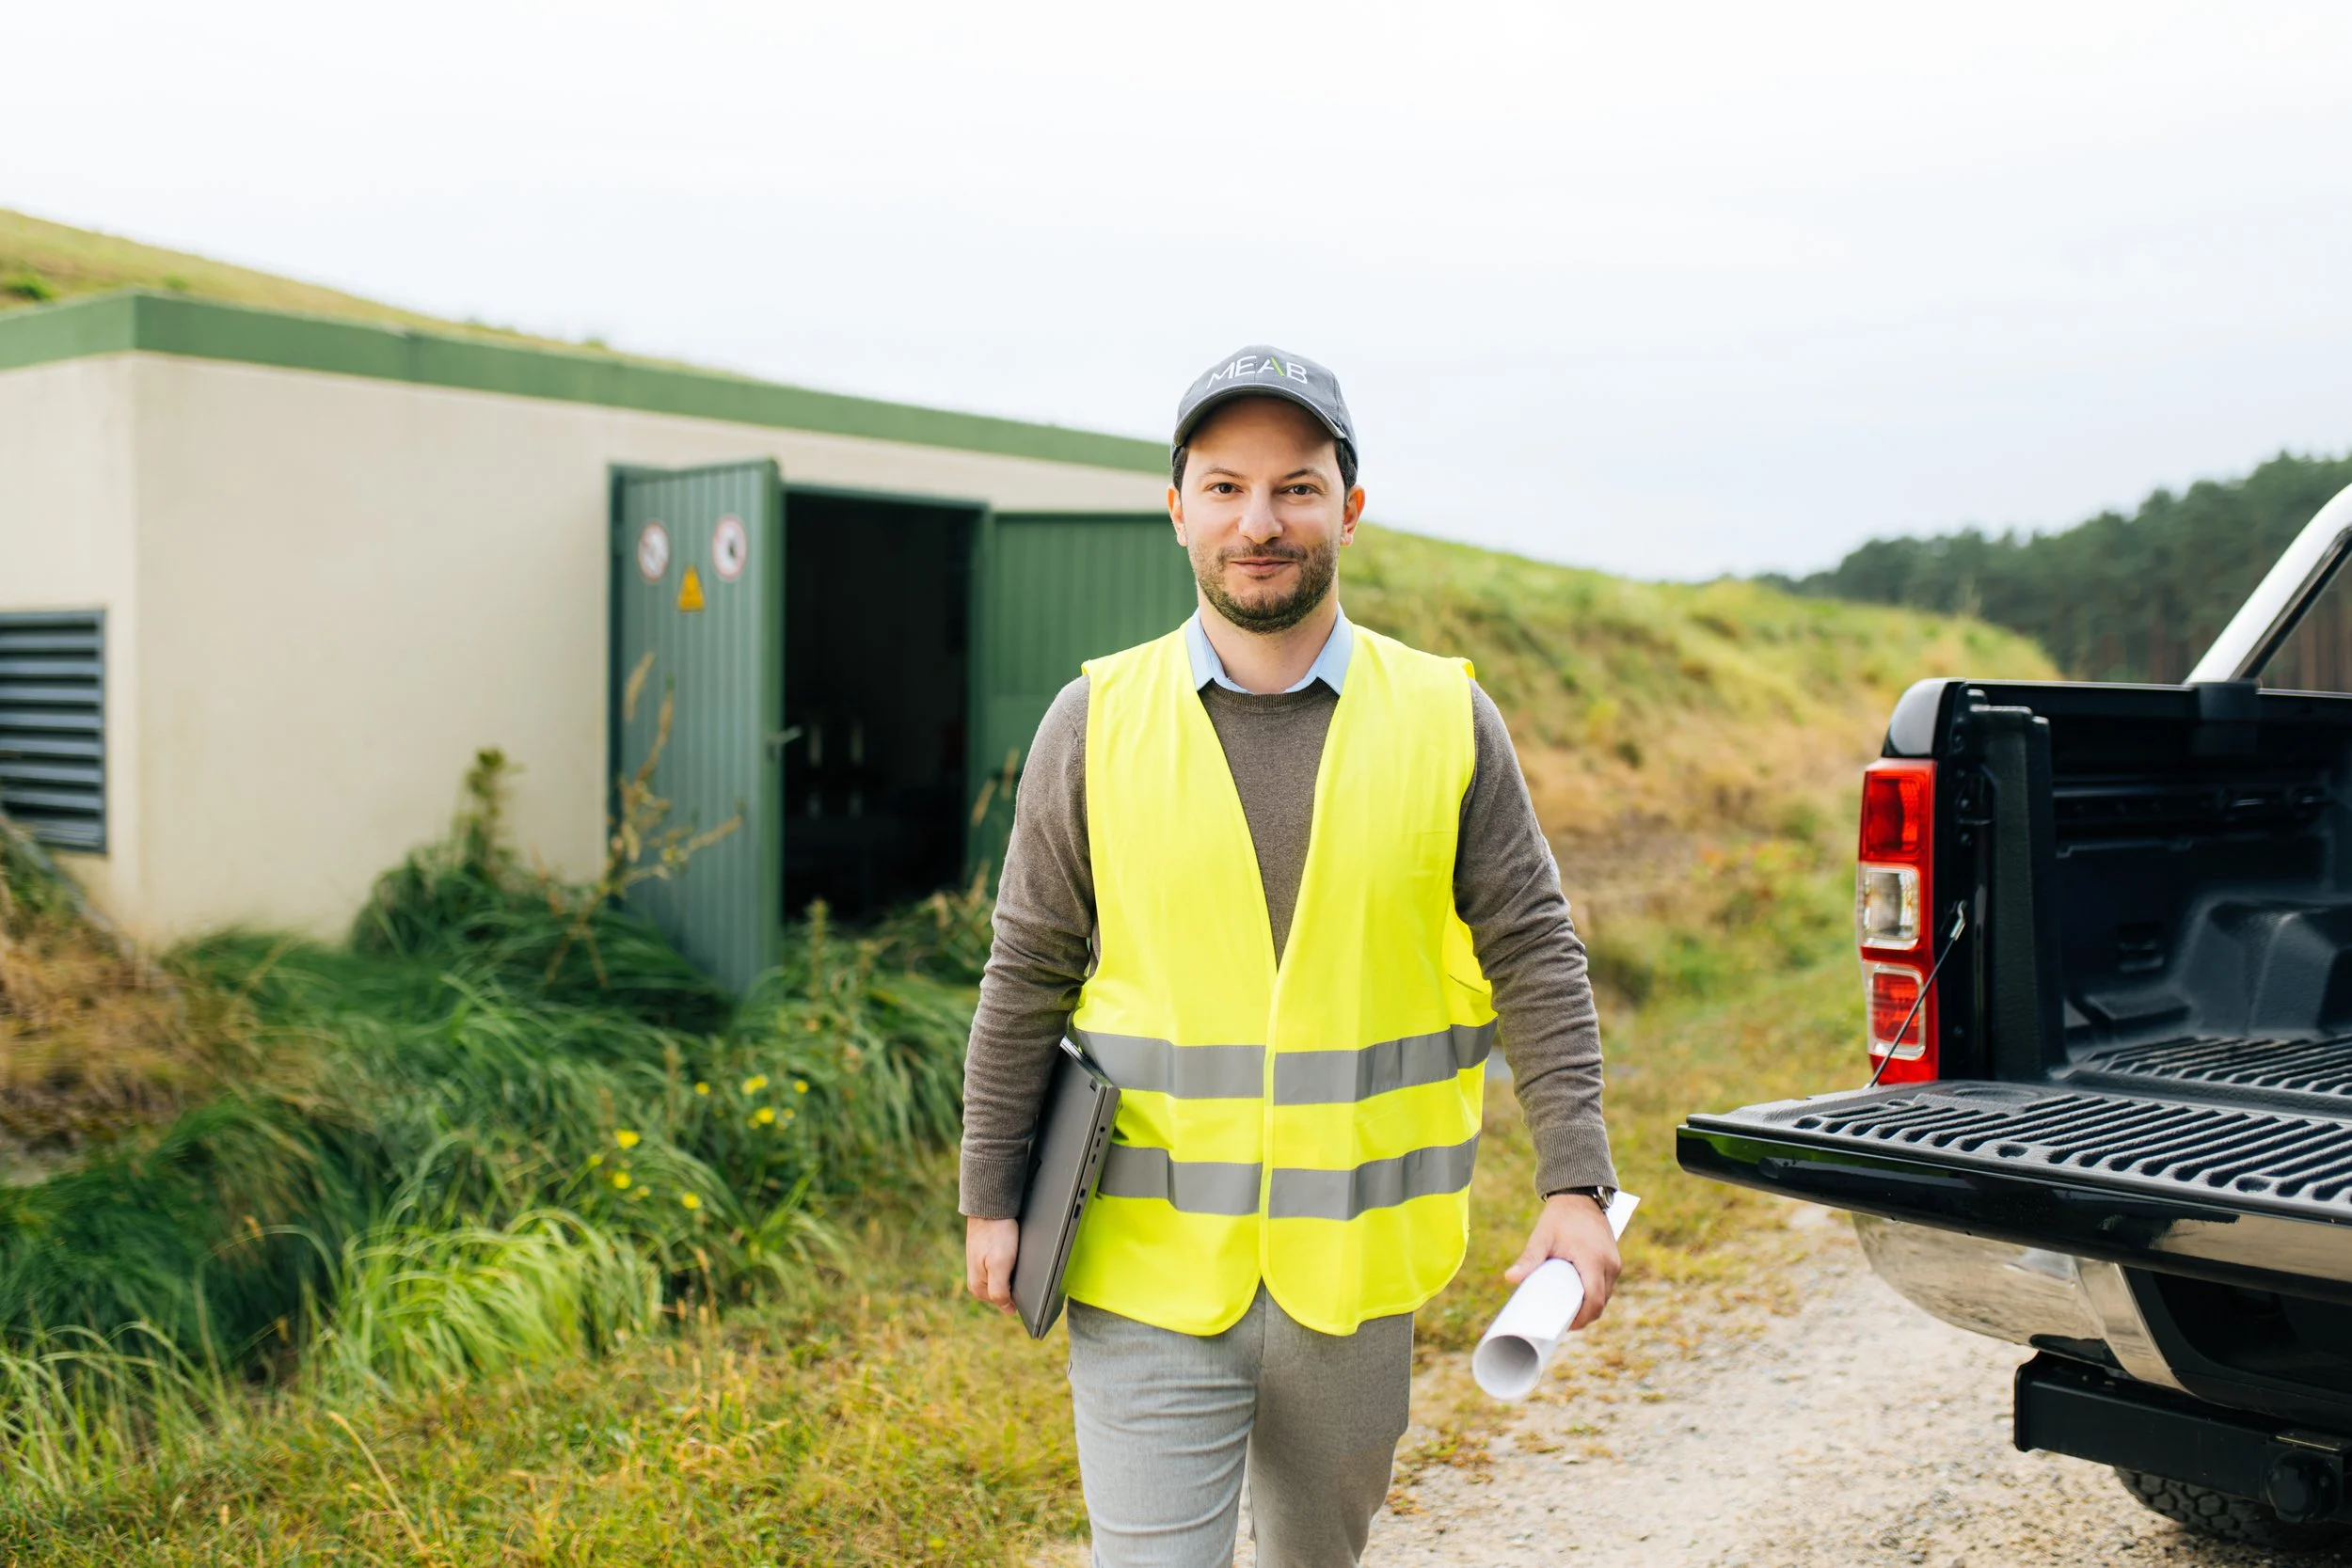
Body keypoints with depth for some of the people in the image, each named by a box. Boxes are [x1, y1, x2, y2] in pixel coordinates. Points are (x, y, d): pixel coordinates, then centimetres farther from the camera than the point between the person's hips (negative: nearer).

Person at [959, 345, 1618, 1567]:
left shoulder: (1446, 719, -1)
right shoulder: (1099, 721, -3)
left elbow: (1534, 957, 0)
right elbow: (1029, 976, 3)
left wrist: (1575, 1184, -8)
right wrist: (993, 1198, 4)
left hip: (1355, 1273, 2)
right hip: (1149, 1268, -1)